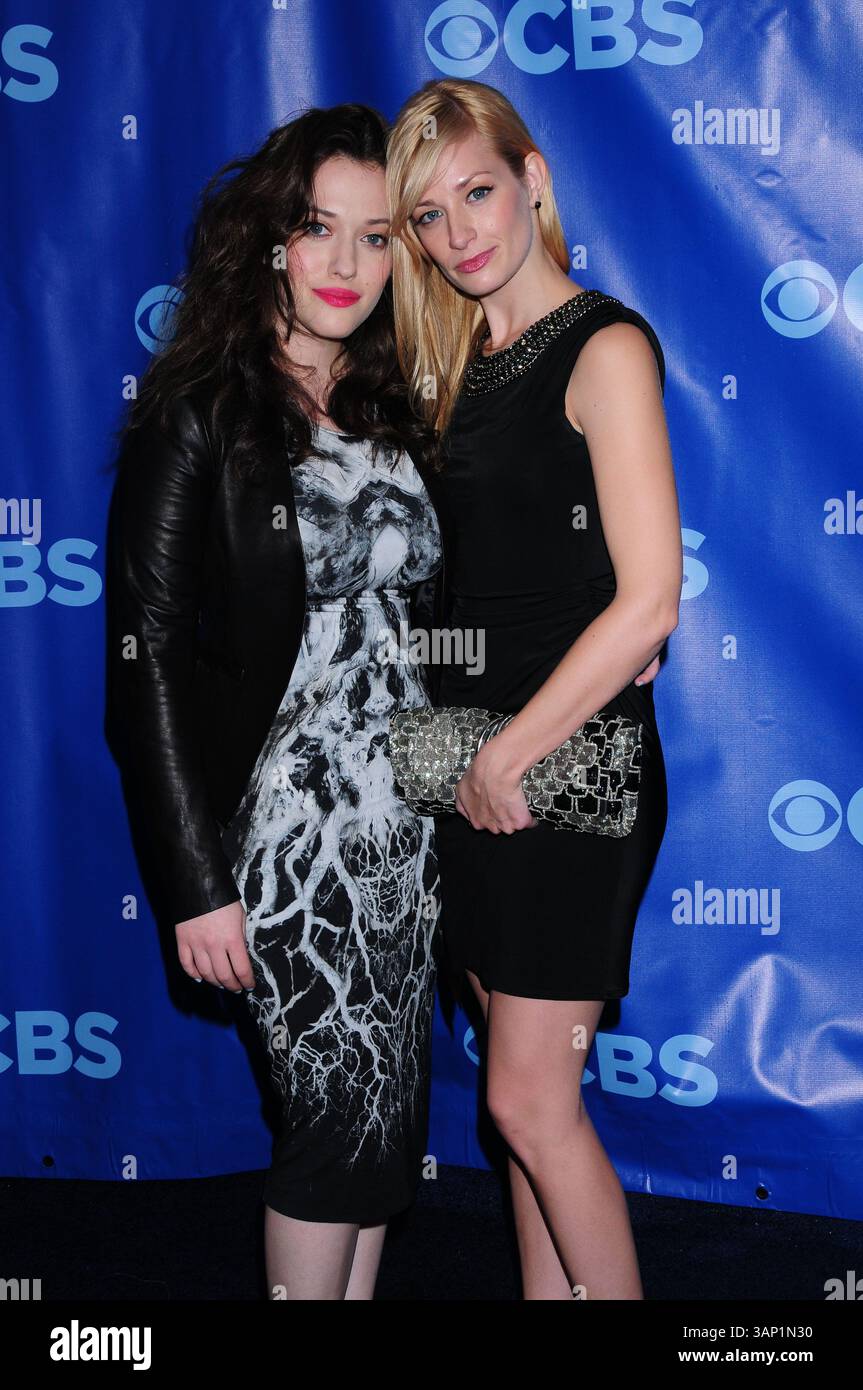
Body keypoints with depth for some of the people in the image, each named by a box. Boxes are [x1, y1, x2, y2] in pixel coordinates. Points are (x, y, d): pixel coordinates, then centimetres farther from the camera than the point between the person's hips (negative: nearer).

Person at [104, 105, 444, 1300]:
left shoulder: (394, 410, 9)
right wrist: (196, 882, -15)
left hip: (403, 816, 6)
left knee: (389, 1102, 14)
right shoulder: (200, 412, -9)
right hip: (282, 829, -6)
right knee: (350, 1108, 1)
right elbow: (147, 652, -12)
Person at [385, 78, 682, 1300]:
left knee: (530, 1100, -1)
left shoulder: (605, 348, -11)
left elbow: (647, 602, -19)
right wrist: (468, 753, 2)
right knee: (530, 1087, 15)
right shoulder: (464, 361, 12)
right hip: (476, 764, 7)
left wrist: (511, 757, -14)